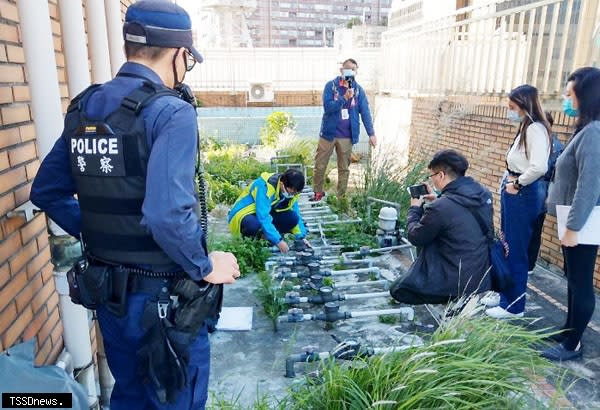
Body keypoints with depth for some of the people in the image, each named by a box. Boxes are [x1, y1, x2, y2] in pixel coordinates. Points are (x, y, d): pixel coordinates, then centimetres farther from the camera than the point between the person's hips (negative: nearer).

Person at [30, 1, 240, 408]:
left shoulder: (83, 108, 4)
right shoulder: (171, 112, -20)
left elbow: (47, 191, 9)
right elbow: (168, 215, -30)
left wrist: (95, 234, 16)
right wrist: (206, 268, -15)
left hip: (108, 290, 7)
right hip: (162, 296, -7)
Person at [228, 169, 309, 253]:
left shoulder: (291, 190, -7)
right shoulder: (265, 187, -30)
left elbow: (296, 215, 4)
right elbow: (263, 218, -35)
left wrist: (301, 237, -6)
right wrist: (278, 241, -34)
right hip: (243, 215, -6)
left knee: (292, 218, -18)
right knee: (255, 224, -41)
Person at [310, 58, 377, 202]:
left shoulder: (358, 90, 2)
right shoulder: (331, 86, -4)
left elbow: (365, 112, -1)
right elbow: (327, 107, -15)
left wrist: (371, 133, -8)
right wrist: (344, 98, -26)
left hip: (347, 136, 2)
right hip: (329, 133, -1)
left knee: (344, 169, 10)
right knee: (320, 166, 5)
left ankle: (341, 198, 21)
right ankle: (318, 193, 24)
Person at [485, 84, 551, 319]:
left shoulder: (535, 129, -17)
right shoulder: (526, 128, 13)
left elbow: (539, 167, -28)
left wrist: (518, 183, -15)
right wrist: (511, 182, 5)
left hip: (523, 194, -10)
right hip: (515, 192, 10)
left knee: (516, 251, 0)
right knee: (508, 247, 17)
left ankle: (513, 306, 14)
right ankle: (506, 296, 32)